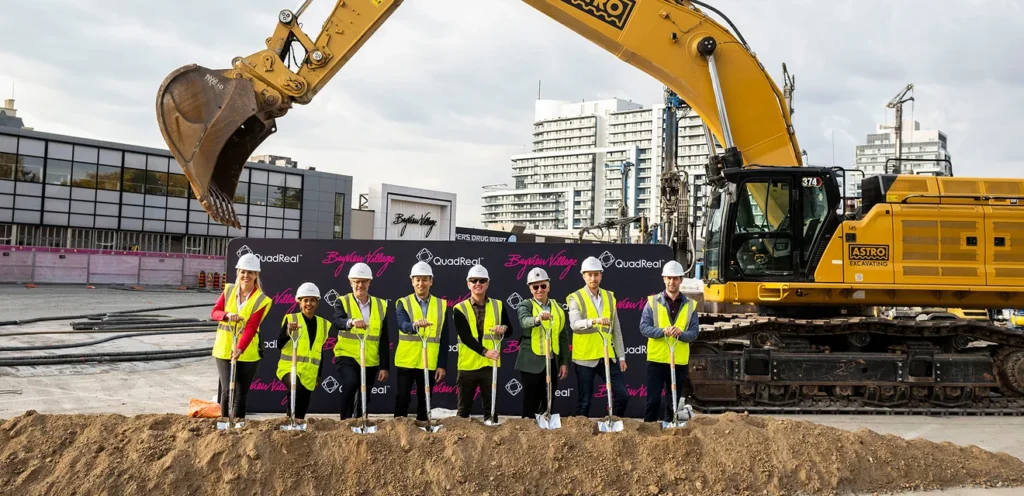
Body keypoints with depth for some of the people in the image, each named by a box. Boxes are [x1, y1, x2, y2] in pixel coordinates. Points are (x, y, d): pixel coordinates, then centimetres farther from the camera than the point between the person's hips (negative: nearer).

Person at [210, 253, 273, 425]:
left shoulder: (262, 300, -9)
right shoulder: (228, 290, 4)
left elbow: (251, 328, -17)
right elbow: (214, 312, -1)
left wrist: (240, 349, -29)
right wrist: (227, 315, -22)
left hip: (247, 352, -2)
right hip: (224, 349, 2)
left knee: (241, 393, 5)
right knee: (227, 390, -4)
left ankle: (239, 423, 17)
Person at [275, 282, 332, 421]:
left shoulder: (324, 324, 10)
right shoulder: (290, 319, -1)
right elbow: (279, 345, -9)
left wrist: (319, 374, 16)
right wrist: (288, 332, -26)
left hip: (310, 373, 4)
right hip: (289, 368, -4)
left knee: (303, 407, 4)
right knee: (297, 389, -33)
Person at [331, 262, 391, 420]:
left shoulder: (381, 305, 5)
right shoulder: (343, 302, -1)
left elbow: (384, 340, 5)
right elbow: (337, 322, -23)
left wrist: (385, 366, 2)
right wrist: (351, 321, -45)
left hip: (371, 361, 3)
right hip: (347, 356, -3)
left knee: (364, 399, 10)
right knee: (350, 384, -29)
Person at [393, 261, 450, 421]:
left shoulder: (441, 305, 5)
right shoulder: (403, 303, 0)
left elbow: (444, 339, 4)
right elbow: (403, 324, -21)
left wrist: (442, 365, -2)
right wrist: (415, 324, -43)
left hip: (430, 363, 1)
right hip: (406, 362, -1)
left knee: (425, 400, 8)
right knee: (402, 398, 1)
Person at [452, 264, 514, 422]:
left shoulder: (498, 305, 5)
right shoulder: (460, 309, -3)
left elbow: (510, 332, 6)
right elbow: (465, 337, -13)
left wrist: (504, 328, -19)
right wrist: (485, 352, -27)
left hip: (490, 364, 2)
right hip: (468, 365, -1)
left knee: (491, 407, 7)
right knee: (464, 408, 7)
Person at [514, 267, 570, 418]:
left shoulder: (557, 307, 10)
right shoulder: (525, 305, -3)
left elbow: (563, 337, 11)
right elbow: (525, 321, -26)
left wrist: (564, 362, 6)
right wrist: (538, 318, -47)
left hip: (552, 363, 4)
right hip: (532, 363, -4)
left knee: (547, 404, 10)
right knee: (531, 404, 0)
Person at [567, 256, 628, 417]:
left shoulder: (610, 297, 10)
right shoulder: (575, 298, -4)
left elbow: (616, 329, 12)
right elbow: (574, 324, -22)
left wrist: (621, 356, 9)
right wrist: (594, 321, -39)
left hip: (608, 356, 4)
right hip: (585, 357, -4)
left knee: (622, 395, 4)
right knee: (585, 400, 3)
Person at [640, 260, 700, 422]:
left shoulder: (690, 305, 5)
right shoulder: (652, 301, 0)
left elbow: (694, 332, 0)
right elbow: (644, 327, -6)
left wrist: (680, 333, -20)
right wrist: (663, 331, -22)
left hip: (680, 361, 2)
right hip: (656, 359, -2)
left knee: (674, 401, 10)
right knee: (653, 400, -1)